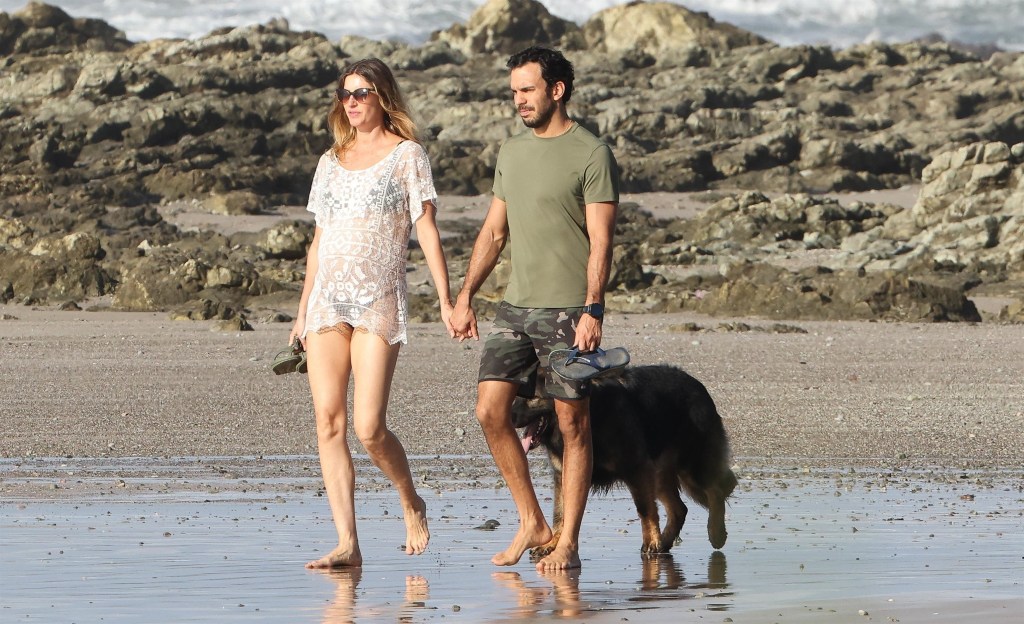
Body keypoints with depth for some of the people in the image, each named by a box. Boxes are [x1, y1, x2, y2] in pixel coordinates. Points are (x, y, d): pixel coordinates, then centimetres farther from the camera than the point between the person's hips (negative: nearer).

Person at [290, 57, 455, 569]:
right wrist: (302, 310, 18)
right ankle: (346, 543, -5)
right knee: (329, 421, -5)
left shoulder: (406, 156, 3)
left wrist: (446, 300, -10)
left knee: (368, 427, -13)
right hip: (327, 301, 5)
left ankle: (412, 504, 15)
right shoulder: (331, 162, 17)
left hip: (378, 301, -5)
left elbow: (426, 230, -2)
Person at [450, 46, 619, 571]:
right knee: (490, 411, -3)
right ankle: (531, 523, 8)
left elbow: (601, 241, -10)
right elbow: (494, 231, 21)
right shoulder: (511, 152, 15)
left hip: (568, 310, -6)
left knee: (572, 423, -1)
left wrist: (592, 310, -19)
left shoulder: (591, 155, -5)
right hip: (516, 306, 6)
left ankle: (567, 542, 4)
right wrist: (464, 297, 14)